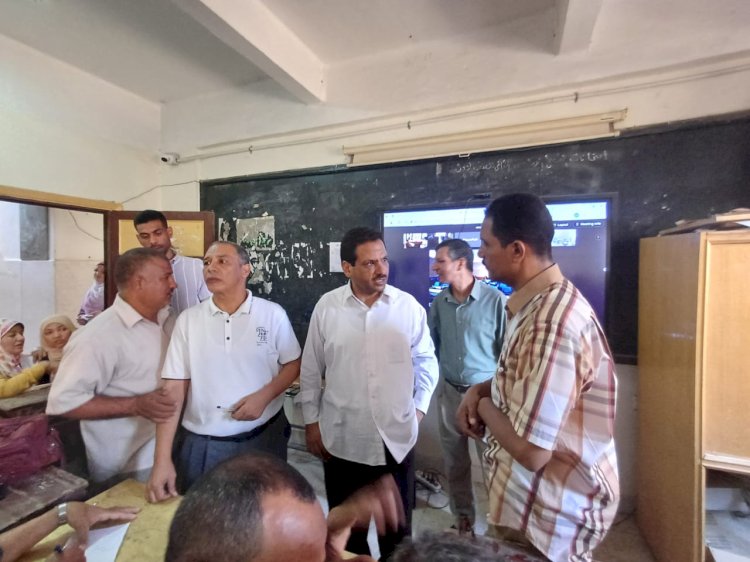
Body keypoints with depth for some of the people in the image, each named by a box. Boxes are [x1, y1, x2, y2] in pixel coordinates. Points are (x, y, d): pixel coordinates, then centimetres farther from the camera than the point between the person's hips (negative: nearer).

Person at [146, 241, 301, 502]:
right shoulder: (188, 319, -4)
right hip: (202, 446, 1)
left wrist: (264, 396, -15)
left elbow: (293, 364, 2)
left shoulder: (273, 314, -7)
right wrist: (162, 460, -9)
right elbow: (174, 389, -5)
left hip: (264, 438, 0)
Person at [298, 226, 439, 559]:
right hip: (341, 439, 0)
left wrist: (419, 408, 1)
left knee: (397, 526, 21)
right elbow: (310, 371, 0)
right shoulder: (326, 307, -8)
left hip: (397, 438, 1)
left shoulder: (408, 306, -7)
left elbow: (426, 361, 4)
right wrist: (311, 422, 2)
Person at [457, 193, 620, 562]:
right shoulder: (540, 301, 0)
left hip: (551, 514, -9)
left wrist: (485, 407, -15)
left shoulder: (551, 326, -33)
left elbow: (531, 451, -33)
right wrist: (479, 390, -4)